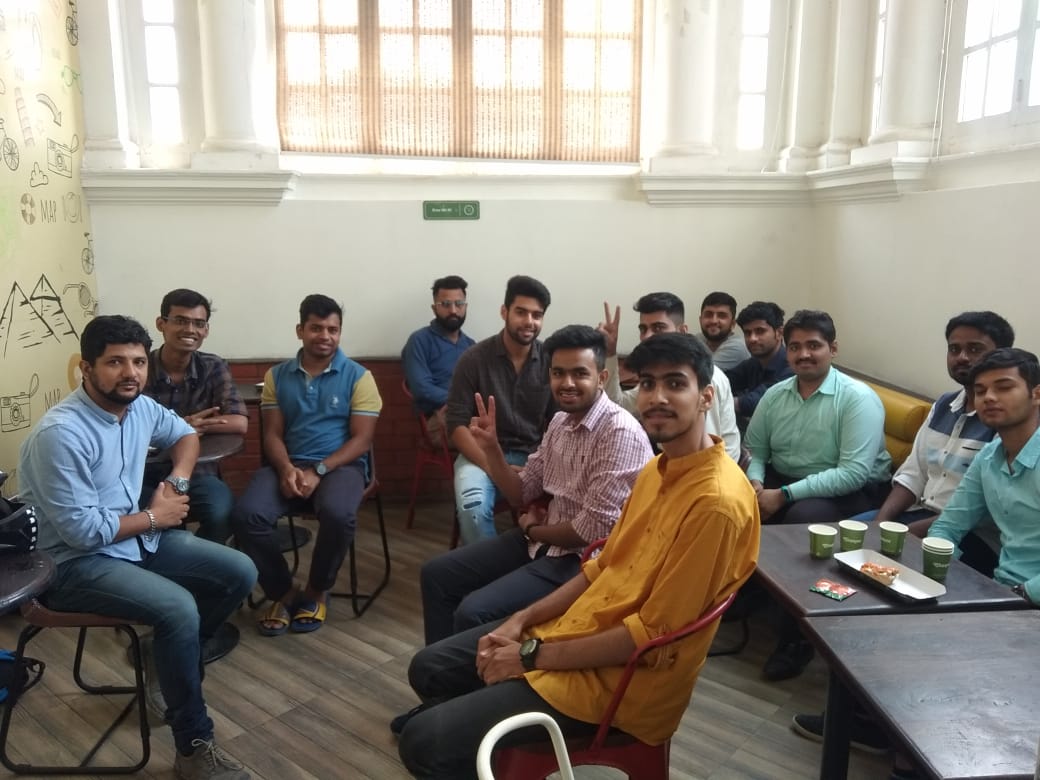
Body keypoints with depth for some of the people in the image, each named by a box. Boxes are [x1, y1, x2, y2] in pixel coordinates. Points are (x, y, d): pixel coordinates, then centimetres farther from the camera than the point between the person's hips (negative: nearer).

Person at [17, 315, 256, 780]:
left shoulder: (140, 407, -2)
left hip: (138, 539, 8)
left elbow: (185, 434, 19)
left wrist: (176, 482, 0)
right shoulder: (61, 433, -26)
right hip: (73, 563, -8)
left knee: (239, 573, -1)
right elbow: (83, 530, -25)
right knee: (178, 608, -30)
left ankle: (162, 655, 18)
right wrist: (154, 517, -11)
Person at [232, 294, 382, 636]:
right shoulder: (277, 376, 11)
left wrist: (318, 471, -17)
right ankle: (283, 591, 0)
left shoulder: (358, 376, 1)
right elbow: (273, 434, 7)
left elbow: (361, 439, -4)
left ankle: (317, 591, -4)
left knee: (337, 514, -35)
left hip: (340, 465, -2)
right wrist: (286, 469, -15)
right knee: (246, 514, -25)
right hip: (289, 465, 3)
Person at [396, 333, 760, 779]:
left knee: (424, 743, -12)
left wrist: (534, 656, -17)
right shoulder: (657, 468, 7)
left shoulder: (716, 502, -25)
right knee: (429, 670, 13)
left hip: (620, 678, -9)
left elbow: (654, 635, -24)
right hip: (577, 629, 9)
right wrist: (523, 620, 1)